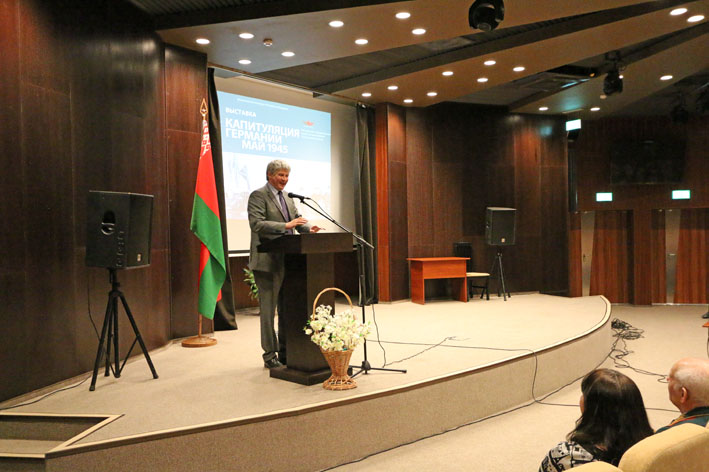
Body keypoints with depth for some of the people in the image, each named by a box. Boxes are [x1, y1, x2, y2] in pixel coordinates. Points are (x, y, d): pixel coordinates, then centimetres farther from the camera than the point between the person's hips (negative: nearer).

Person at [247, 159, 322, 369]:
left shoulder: (287, 198, 17)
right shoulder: (258, 195, -7)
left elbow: (297, 218, 13)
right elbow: (256, 224, -19)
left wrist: (308, 228, -9)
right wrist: (286, 226, -28)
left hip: (288, 260, 8)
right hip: (268, 261, -8)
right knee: (268, 309, 1)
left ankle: (285, 352, 25)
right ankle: (270, 355, 11)